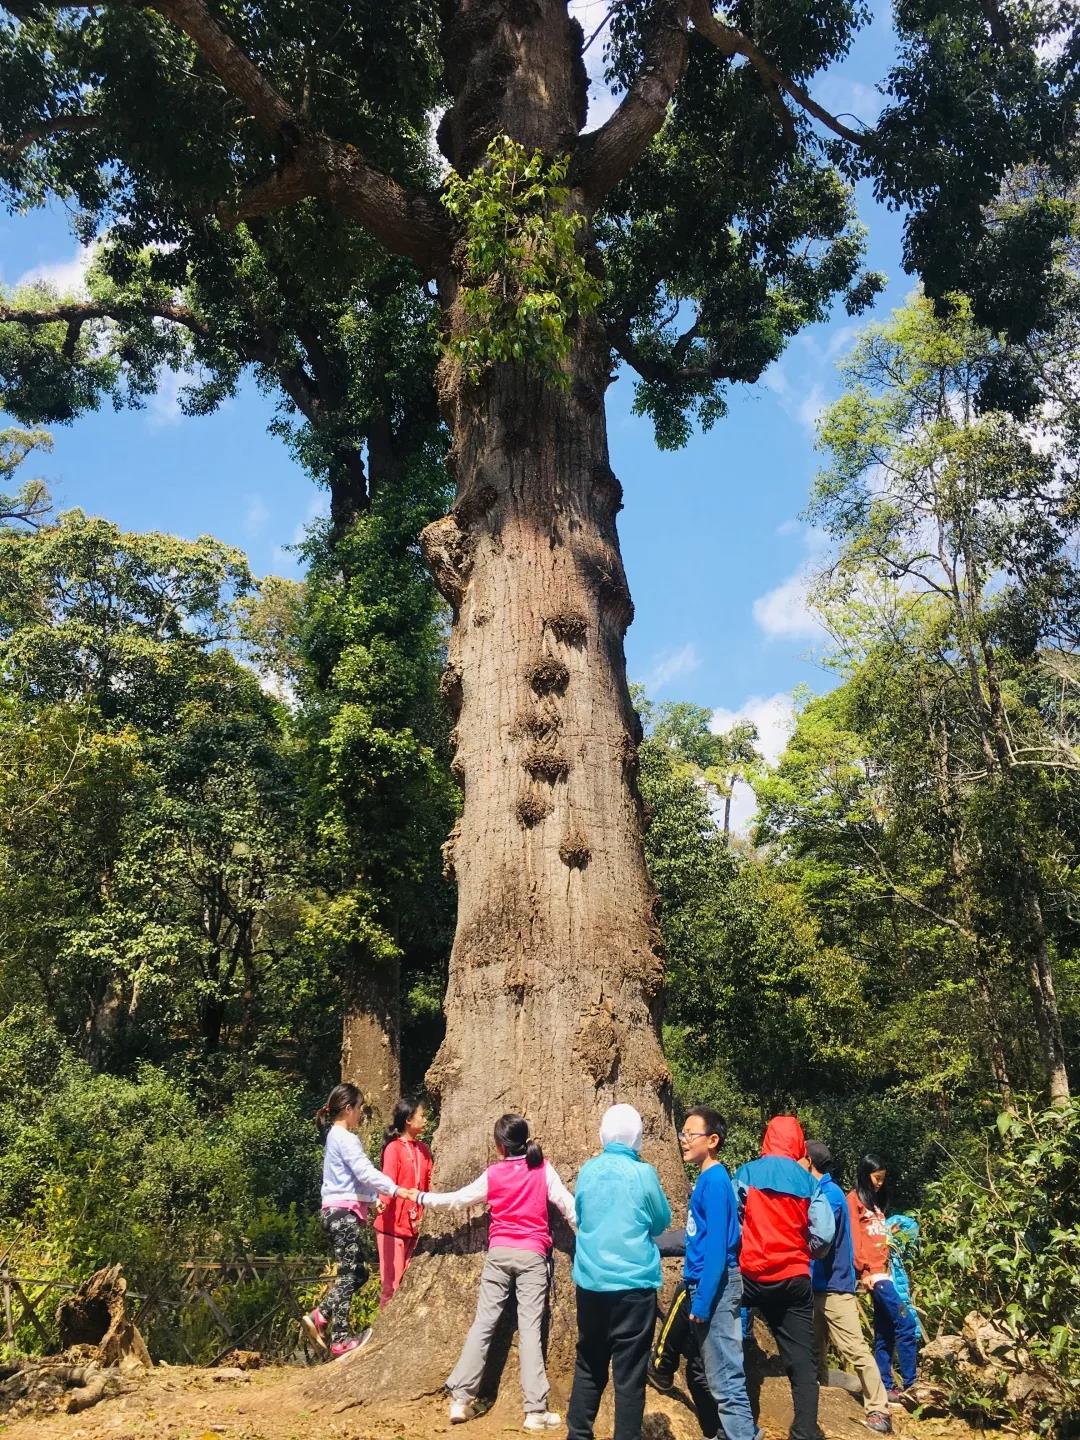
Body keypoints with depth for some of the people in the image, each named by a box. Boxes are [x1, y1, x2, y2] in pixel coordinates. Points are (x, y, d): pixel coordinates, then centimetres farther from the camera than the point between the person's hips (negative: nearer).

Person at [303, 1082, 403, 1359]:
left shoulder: (335, 1136, 18)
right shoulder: (345, 1138, -13)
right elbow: (366, 1172, -22)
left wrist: (375, 1196, 13)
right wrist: (396, 1190, -21)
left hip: (337, 1212, 10)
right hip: (344, 1213, -10)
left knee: (357, 1272, 13)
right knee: (349, 1274, -4)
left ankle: (320, 1316, 11)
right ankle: (340, 1339, 1)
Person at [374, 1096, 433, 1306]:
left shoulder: (423, 1149, 11)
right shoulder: (394, 1148, -9)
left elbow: (428, 1185, 13)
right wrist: (382, 1203, -35)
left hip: (415, 1225, 6)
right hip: (393, 1225, -6)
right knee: (392, 1283, -3)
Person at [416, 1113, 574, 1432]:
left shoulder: (493, 1175, 2)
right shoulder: (543, 1169, -1)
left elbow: (458, 1199, 10)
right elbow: (568, 1205, -3)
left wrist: (422, 1197, 24)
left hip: (499, 1253, 1)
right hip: (532, 1255, -1)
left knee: (483, 1323, 5)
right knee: (530, 1328, -3)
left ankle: (461, 1398, 5)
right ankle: (536, 1410, -5)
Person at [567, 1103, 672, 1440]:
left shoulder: (587, 1171, 0)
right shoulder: (642, 1173, -12)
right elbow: (662, 1222, 3)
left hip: (590, 1283, 4)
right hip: (633, 1284, -4)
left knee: (589, 1368, 17)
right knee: (629, 1374, 4)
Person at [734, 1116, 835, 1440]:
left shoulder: (747, 1173, -3)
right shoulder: (809, 1182, 2)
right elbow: (824, 1235, -5)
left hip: (750, 1275, -2)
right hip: (795, 1279, 2)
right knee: (802, 1360, 9)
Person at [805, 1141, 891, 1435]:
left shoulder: (829, 1193, -15)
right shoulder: (817, 1191, 12)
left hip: (833, 1284, -9)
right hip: (816, 1284, 9)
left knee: (855, 1349, -4)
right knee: (815, 1350, 13)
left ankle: (878, 1410, 2)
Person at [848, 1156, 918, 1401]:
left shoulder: (875, 1202, 23)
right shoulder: (854, 1199, -4)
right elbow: (854, 1238, -11)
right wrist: (863, 1270, -15)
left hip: (884, 1270, 8)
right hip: (872, 1272, -8)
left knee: (885, 1333, 9)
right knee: (905, 1323, -14)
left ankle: (886, 1388, 12)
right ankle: (909, 1385, -9)